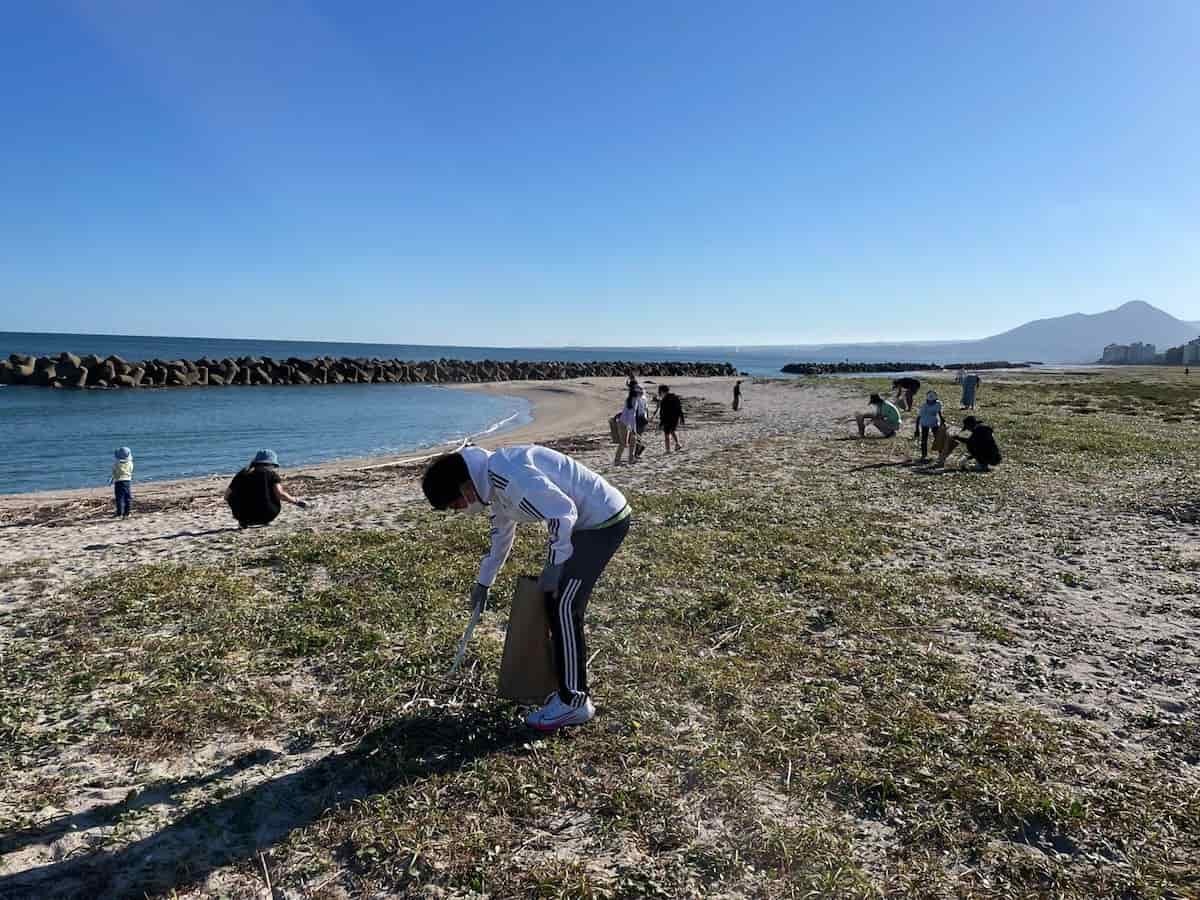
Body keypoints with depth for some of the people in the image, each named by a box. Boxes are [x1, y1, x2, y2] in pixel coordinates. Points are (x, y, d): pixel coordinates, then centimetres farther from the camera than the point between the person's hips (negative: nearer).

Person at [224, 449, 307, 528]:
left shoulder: (242, 473, 12)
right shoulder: (271, 473, 3)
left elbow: (227, 496, 13)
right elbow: (279, 494, -10)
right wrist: (296, 502, 5)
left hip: (241, 515, 2)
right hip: (264, 515, -2)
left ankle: (243, 521, 13)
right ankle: (265, 520, 6)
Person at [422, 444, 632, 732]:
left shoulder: (508, 475, -25)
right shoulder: (494, 481, 9)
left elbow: (563, 512, -26)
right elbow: (501, 534, 24)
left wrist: (553, 566, -15)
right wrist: (483, 582, 33)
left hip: (604, 519, -10)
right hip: (586, 521, 10)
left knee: (564, 606, -7)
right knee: (555, 603, 14)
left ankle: (574, 702, 3)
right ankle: (569, 688, 26)